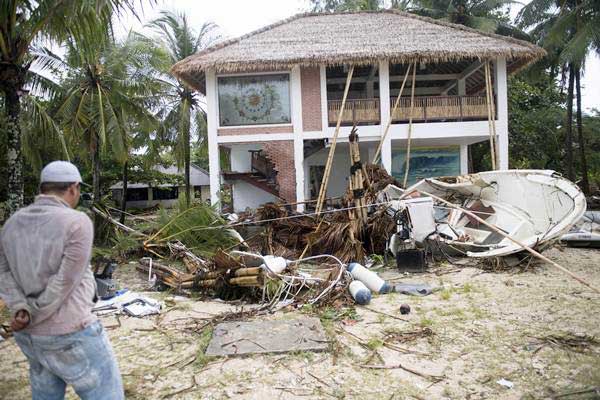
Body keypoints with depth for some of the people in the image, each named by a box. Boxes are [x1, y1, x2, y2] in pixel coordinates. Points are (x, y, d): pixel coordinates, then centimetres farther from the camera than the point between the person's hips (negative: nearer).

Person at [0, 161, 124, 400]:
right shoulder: (77, 223, -17)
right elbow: (65, 281, -19)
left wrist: (21, 311, -13)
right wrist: (33, 316, -7)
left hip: (32, 336, 8)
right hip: (71, 335, -7)